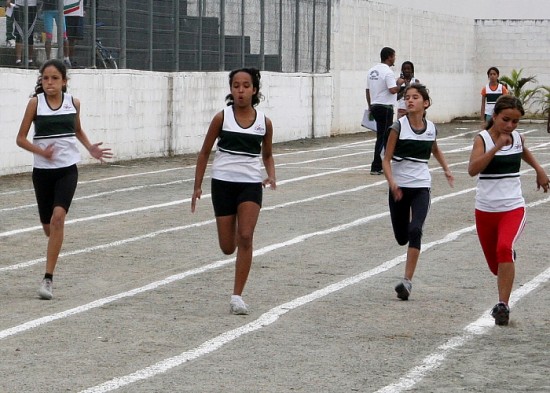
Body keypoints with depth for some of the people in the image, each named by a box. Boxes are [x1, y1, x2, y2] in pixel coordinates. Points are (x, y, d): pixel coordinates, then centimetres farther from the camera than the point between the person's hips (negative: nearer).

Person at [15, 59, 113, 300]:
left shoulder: (74, 103, 2)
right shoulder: (35, 103, -4)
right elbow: (21, 138, -1)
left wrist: (90, 148, 5)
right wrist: (41, 151, -18)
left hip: (67, 169, 0)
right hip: (42, 170, 0)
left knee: (58, 217, -20)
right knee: (48, 225, 9)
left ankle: (48, 279, -18)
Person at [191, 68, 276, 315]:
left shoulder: (264, 122, 0)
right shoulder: (222, 118, -5)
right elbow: (205, 152, 4)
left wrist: (271, 176, -3)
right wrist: (197, 186, 2)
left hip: (251, 184, 0)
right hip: (223, 183, 0)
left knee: (246, 238, -16)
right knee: (228, 247, 4)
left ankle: (237, 296, -10)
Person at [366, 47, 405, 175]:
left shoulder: (372, 71, 12)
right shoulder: (387, 72, -14)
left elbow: (368, 91, 16)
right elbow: (393, 90, -23)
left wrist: (370, 107, 23)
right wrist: (399, 83, -4)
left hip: (375, 106, 9)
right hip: (385, 108, -9)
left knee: (382, 136, 14)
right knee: (383, 137, -4)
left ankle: (381, 165, 16)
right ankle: (376, 167, -4)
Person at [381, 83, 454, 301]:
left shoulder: (431, 128, 3)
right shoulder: (399, 126, -8)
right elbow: (386, 159, -8)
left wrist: (446, 169, 13)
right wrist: (392, 183, -24)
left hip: (421, 186, 1)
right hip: (399, 187, -1)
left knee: (415, 231, -19)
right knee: (401, 237, 6)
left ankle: (407, 281, -18)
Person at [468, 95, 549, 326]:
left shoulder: (517, 138, 3)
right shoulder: (482, 139, -10)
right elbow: (472, 170, -28)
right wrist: (497, 147, -34)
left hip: (513, 207, 1)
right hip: (485, 209, -1)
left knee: (504, 248, -28)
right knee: (496, 267, 11)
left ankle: (503, 305, -26)